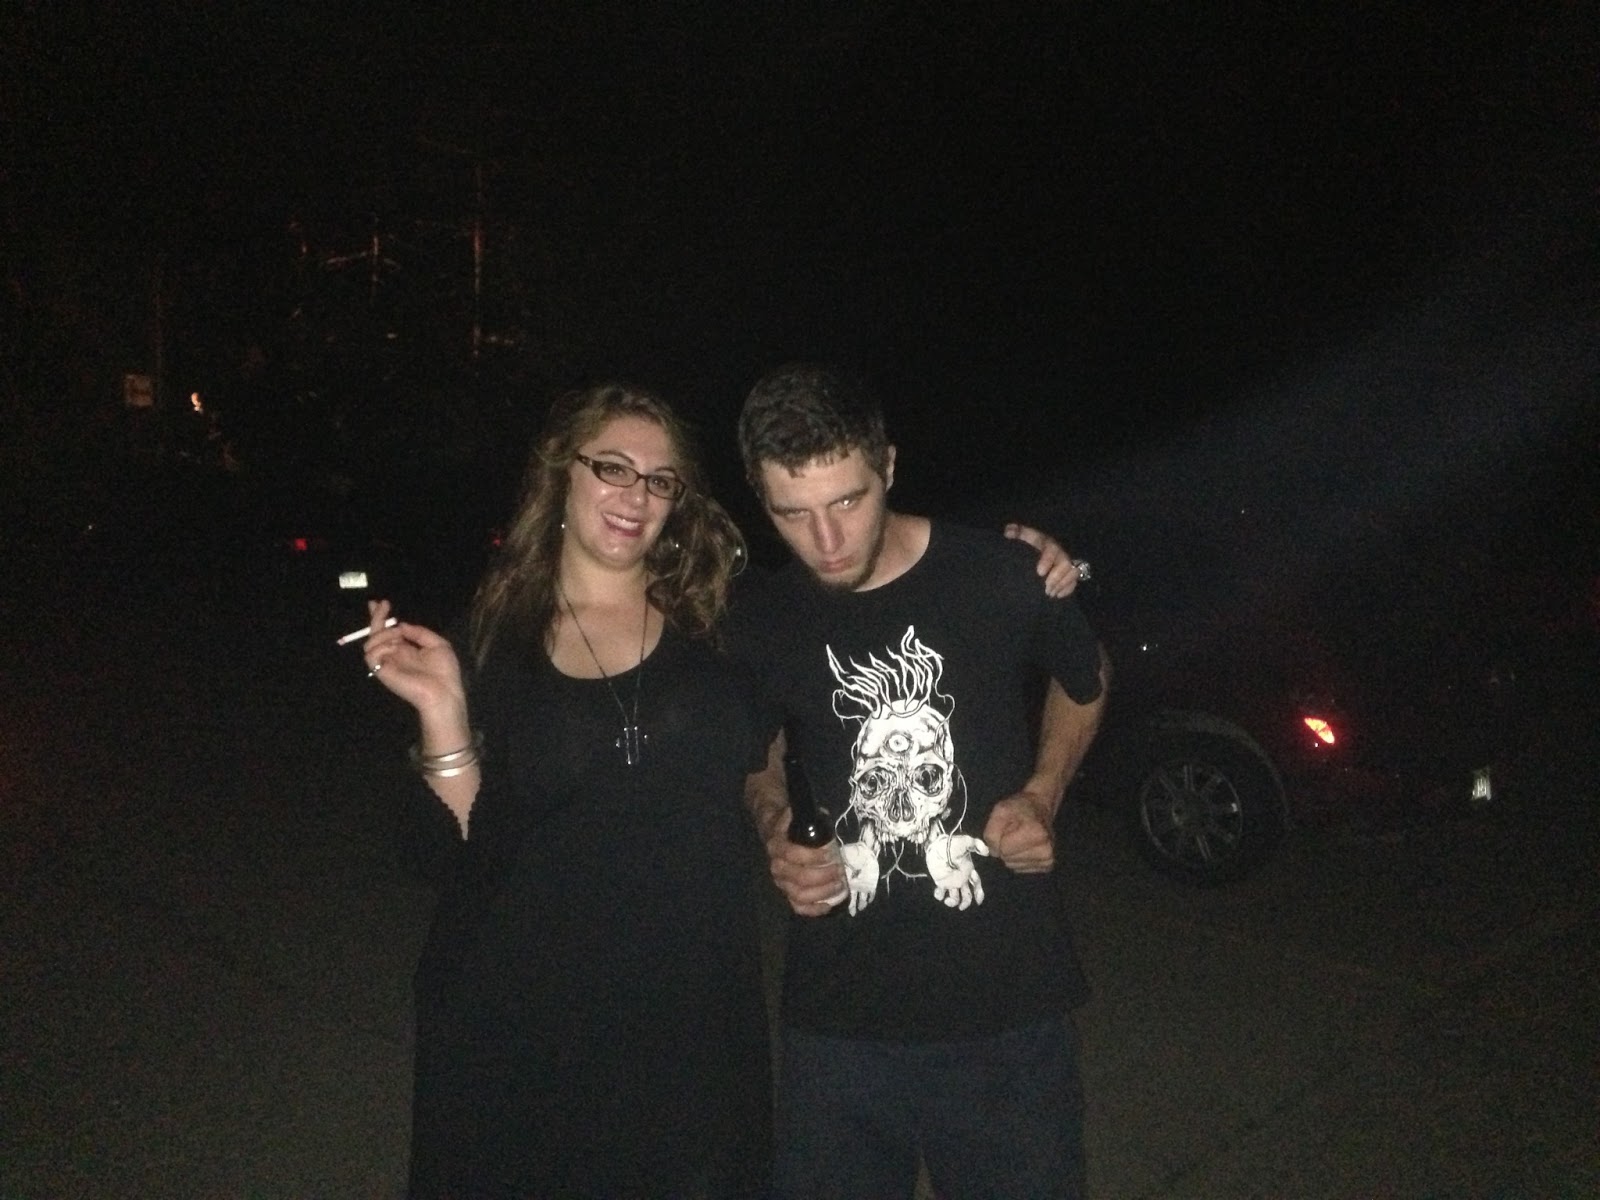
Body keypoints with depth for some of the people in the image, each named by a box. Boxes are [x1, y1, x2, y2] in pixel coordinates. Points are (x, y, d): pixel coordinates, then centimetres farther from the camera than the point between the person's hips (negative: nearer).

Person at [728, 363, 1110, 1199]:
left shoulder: (1005, 579, -11)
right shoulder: (760, 627, -5)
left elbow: (1084, 679, 10)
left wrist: (1042, 793, -4)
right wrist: (775, 828, -6)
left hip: (1009, 1012, -1)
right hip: (837, 1017, 2)